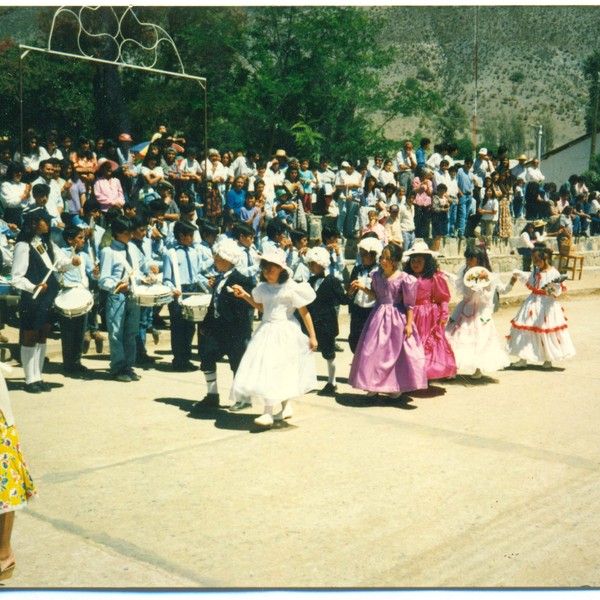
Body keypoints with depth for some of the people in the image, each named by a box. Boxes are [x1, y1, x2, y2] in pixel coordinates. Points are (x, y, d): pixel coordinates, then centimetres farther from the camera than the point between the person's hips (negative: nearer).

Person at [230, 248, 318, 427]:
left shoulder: (290, 288, -10)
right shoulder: (263, 288, 8)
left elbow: (304, 312, -6)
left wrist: (312, 336, -5)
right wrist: (245, 295, 13)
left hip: (284, 333, -7)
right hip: (267, 330, 7)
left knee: (274, 370, -12)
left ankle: (268, 414, -9)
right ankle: (286, 407, 27)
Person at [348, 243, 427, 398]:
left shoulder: (404, 279, -13)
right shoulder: (377, 275, 2)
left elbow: (409, 304, -9)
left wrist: (409, 324, -10)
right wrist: (363, 288, 1)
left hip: (397, 317, -5)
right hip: (379, 316, 5)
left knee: (397, 351, 4)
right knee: (374, 350, 6)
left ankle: (397, 387, 19)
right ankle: (374, 385, 19)